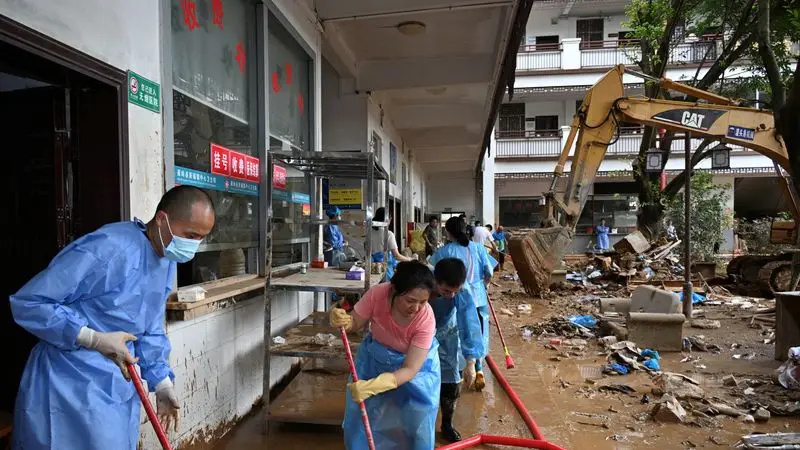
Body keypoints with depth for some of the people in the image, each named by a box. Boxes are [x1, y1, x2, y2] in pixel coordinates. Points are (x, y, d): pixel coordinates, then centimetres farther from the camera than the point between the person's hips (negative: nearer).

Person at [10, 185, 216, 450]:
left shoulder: (167, 262, 3)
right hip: (71, 386, -8)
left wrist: (162, 383, 6)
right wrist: (96, 339, -25)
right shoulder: (107, 248, -26)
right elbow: (27, 303, -21)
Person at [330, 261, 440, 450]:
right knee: (360, 414, 10)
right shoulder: (377, 294, -32)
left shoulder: (426, 319, -35)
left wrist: (372, 386, -42)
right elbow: (355, 324, -15)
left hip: (415, 364, -2)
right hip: (374, 358, 2)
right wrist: (342, 321, -39)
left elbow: (410, 369, -32)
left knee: (418, 419, 3)